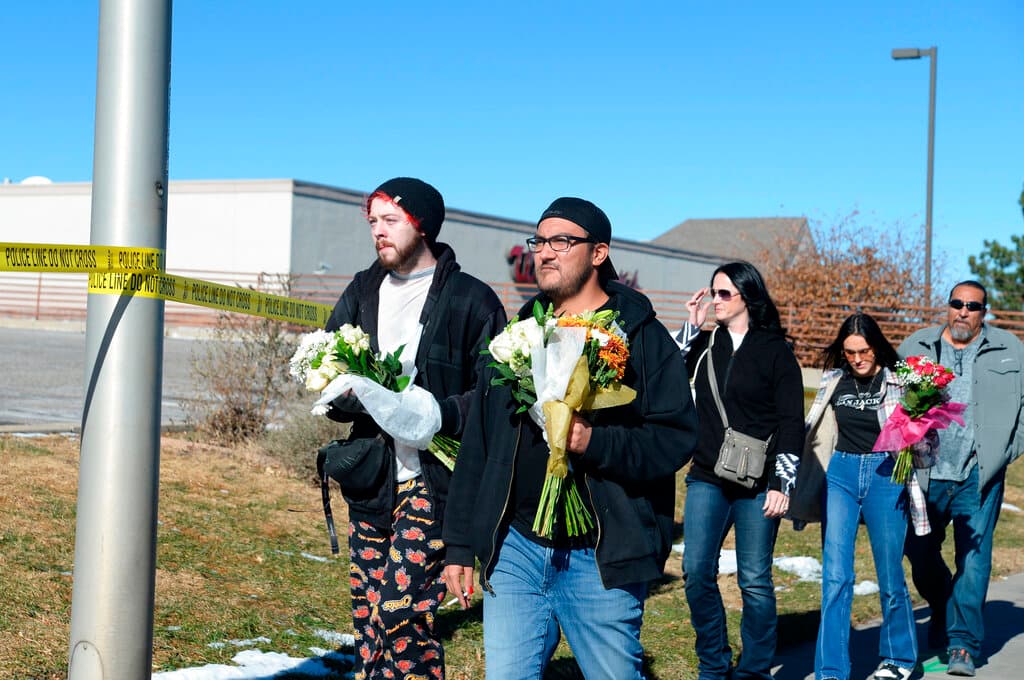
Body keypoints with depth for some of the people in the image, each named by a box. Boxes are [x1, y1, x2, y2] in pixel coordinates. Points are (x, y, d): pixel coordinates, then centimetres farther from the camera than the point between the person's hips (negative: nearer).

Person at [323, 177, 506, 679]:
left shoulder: (470, 299, -3)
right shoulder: (362, 292, 12)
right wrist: (364, 397, -11)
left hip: (433, 480, -5)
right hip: (370, 479, 5)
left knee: (401, 611, -15)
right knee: (366, 617, 9)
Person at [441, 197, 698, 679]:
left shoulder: (641, 336, -2)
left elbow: (676, 437, -11)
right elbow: (477, 447, 14)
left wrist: (595, 442, -25)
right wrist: (459, 544, 11)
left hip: (601, 559, -4)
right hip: (514, 549, 4)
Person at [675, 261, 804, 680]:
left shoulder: (775, 351, 0)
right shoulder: (706, 343, 11)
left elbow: (791, 422, -2)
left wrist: (782, 484, -8)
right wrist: (692, 326, -2)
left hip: (757, 485, -3)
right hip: (707, 479, 4)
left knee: (754, 579, 0)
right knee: (697, 572, -3)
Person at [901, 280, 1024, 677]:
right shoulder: (916, 347, 10)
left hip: (979, 476, -1)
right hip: (926, 473, 2)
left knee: (973, 558, -4)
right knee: (920, 553, 7)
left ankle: (963, 643, 4)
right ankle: (942, 614, 34)